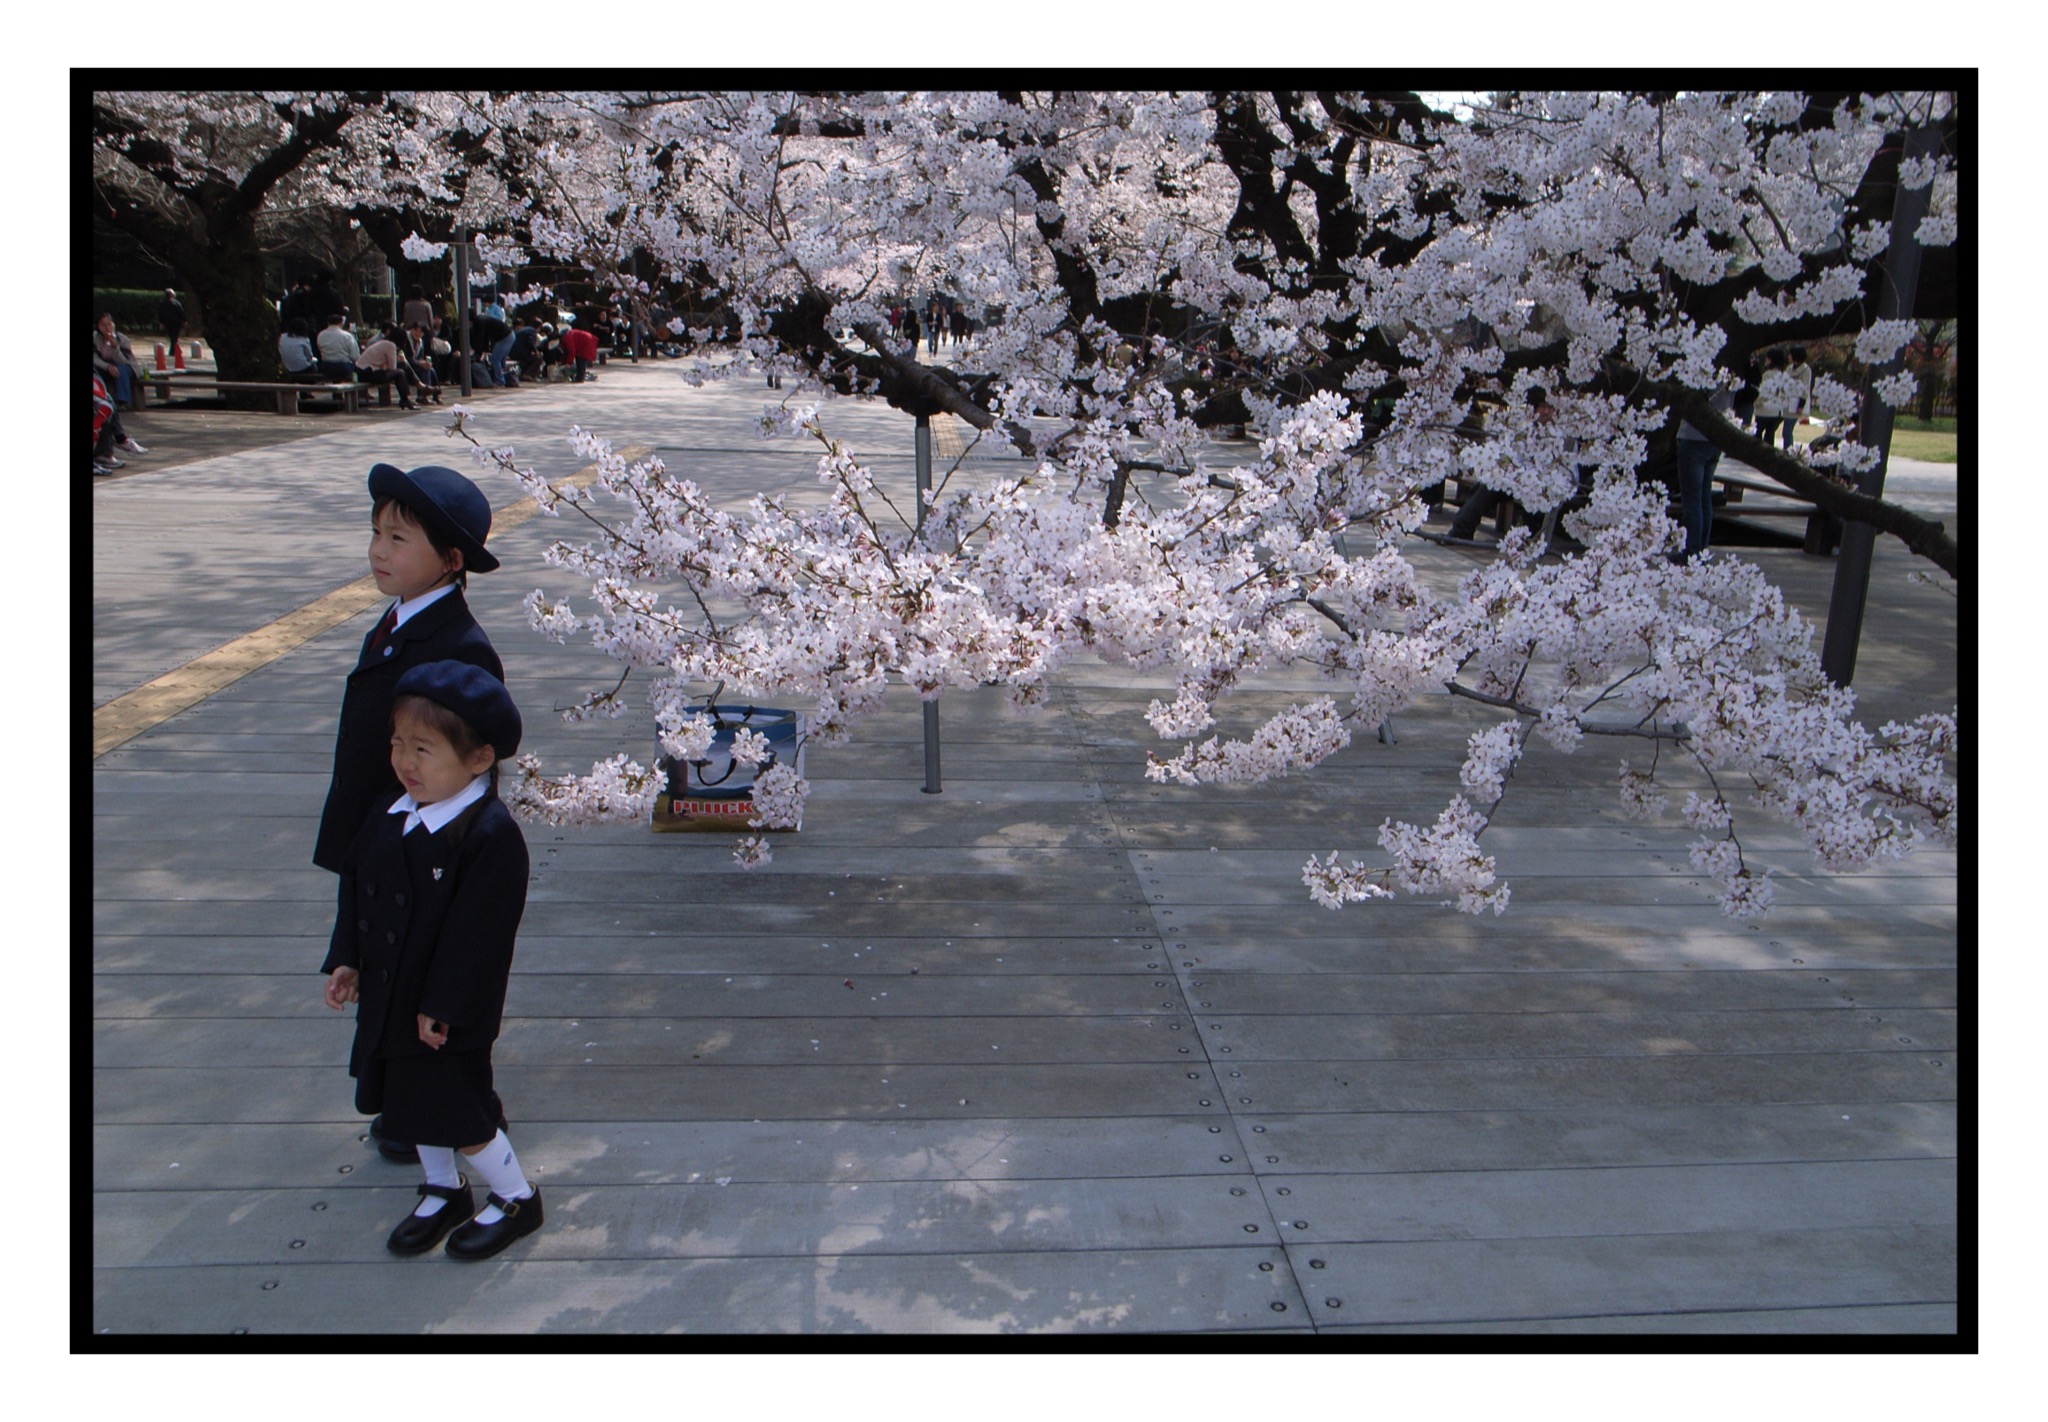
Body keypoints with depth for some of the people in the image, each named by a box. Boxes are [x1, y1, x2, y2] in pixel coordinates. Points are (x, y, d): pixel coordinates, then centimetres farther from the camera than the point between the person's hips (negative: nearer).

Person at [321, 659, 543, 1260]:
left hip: (448, 1013, -8)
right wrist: (346, 960, 6)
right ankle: (443, 1192, 43)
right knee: (416, 1101, 21)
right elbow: (356, 887, 11)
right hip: (387, 997, 8)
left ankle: (516, 1198, 24)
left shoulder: (491, 836, -26)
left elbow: (477, 932, -25)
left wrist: (442, 1006, -22)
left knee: (455, 1110, 3)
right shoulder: (391, 818, 0)